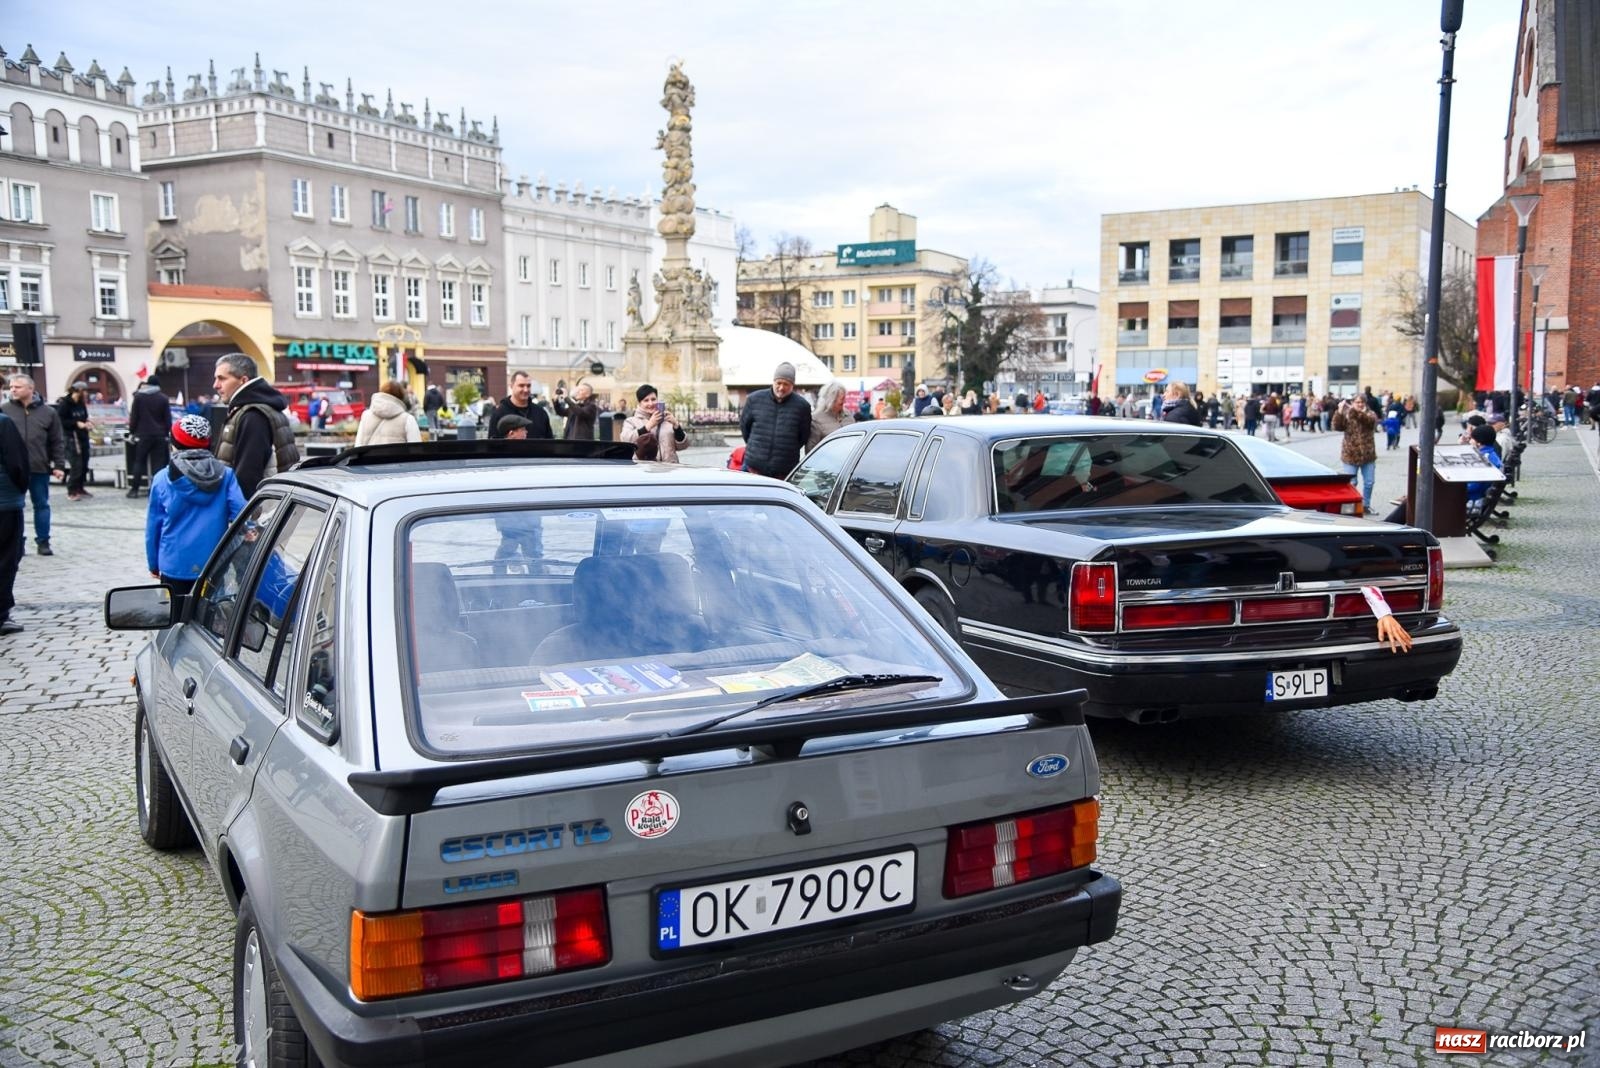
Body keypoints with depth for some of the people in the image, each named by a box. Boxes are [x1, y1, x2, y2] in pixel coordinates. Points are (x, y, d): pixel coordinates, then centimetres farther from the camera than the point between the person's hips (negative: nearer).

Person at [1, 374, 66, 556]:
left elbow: (58, 441, 4)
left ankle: (43, 542, 18)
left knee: (41, 505, 9)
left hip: (40, 468, 0)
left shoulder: (48, 412, 1)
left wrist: (59, 465, -2)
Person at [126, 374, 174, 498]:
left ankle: (134, 489, 5)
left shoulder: (138, 396, 0)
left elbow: (133, 417, -1)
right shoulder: (163, 398, 2)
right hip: (160, 435, 0)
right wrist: (166, 432, 11)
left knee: (139, 462, 7)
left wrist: (132, 432, 7)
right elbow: (168, 419, 2)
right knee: (158, 463, 1)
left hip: (143, 434, 0)